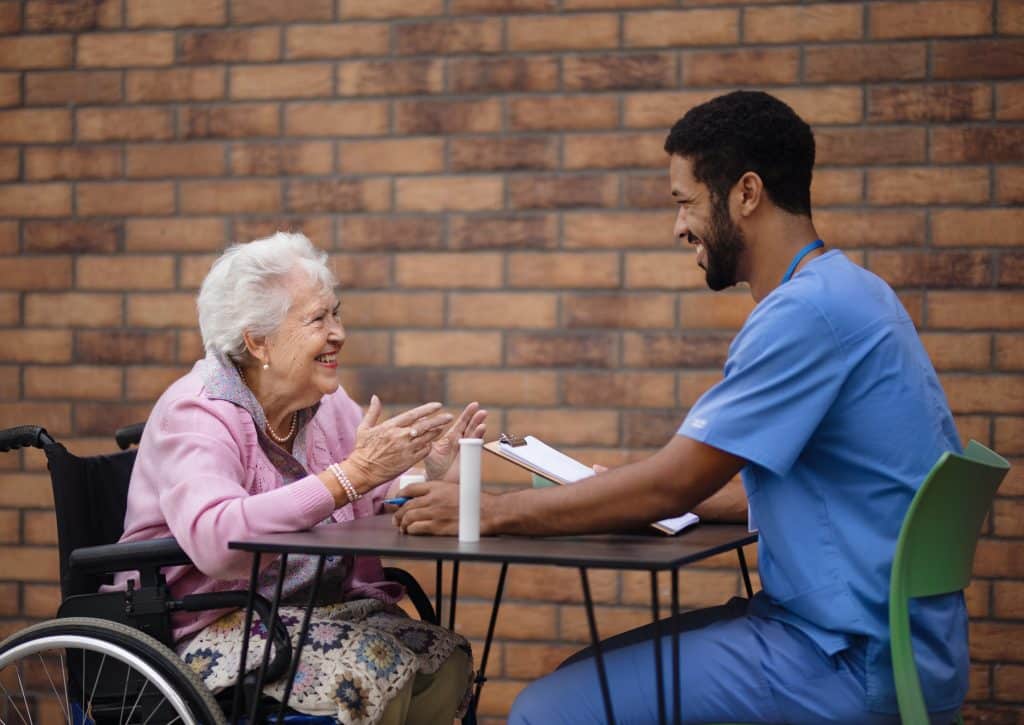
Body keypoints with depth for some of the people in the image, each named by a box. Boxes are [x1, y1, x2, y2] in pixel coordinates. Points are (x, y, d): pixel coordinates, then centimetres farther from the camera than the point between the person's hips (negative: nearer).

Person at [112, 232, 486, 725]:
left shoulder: (329, 406, 8)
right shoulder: (195, 413, -15)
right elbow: (214, 540, -33)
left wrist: (434, 481, -18)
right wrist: (351, 475, -35)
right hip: (209, 627, -7)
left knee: (444, 661, -18)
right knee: (375, 666, -28)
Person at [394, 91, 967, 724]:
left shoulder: (809, 311, -19)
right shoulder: (844, 293, 13)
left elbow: (670, 486, -19)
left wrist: (489, 512, -9)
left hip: (861, 666, -10)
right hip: (864, 632, 10)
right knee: (591, 672, 15)